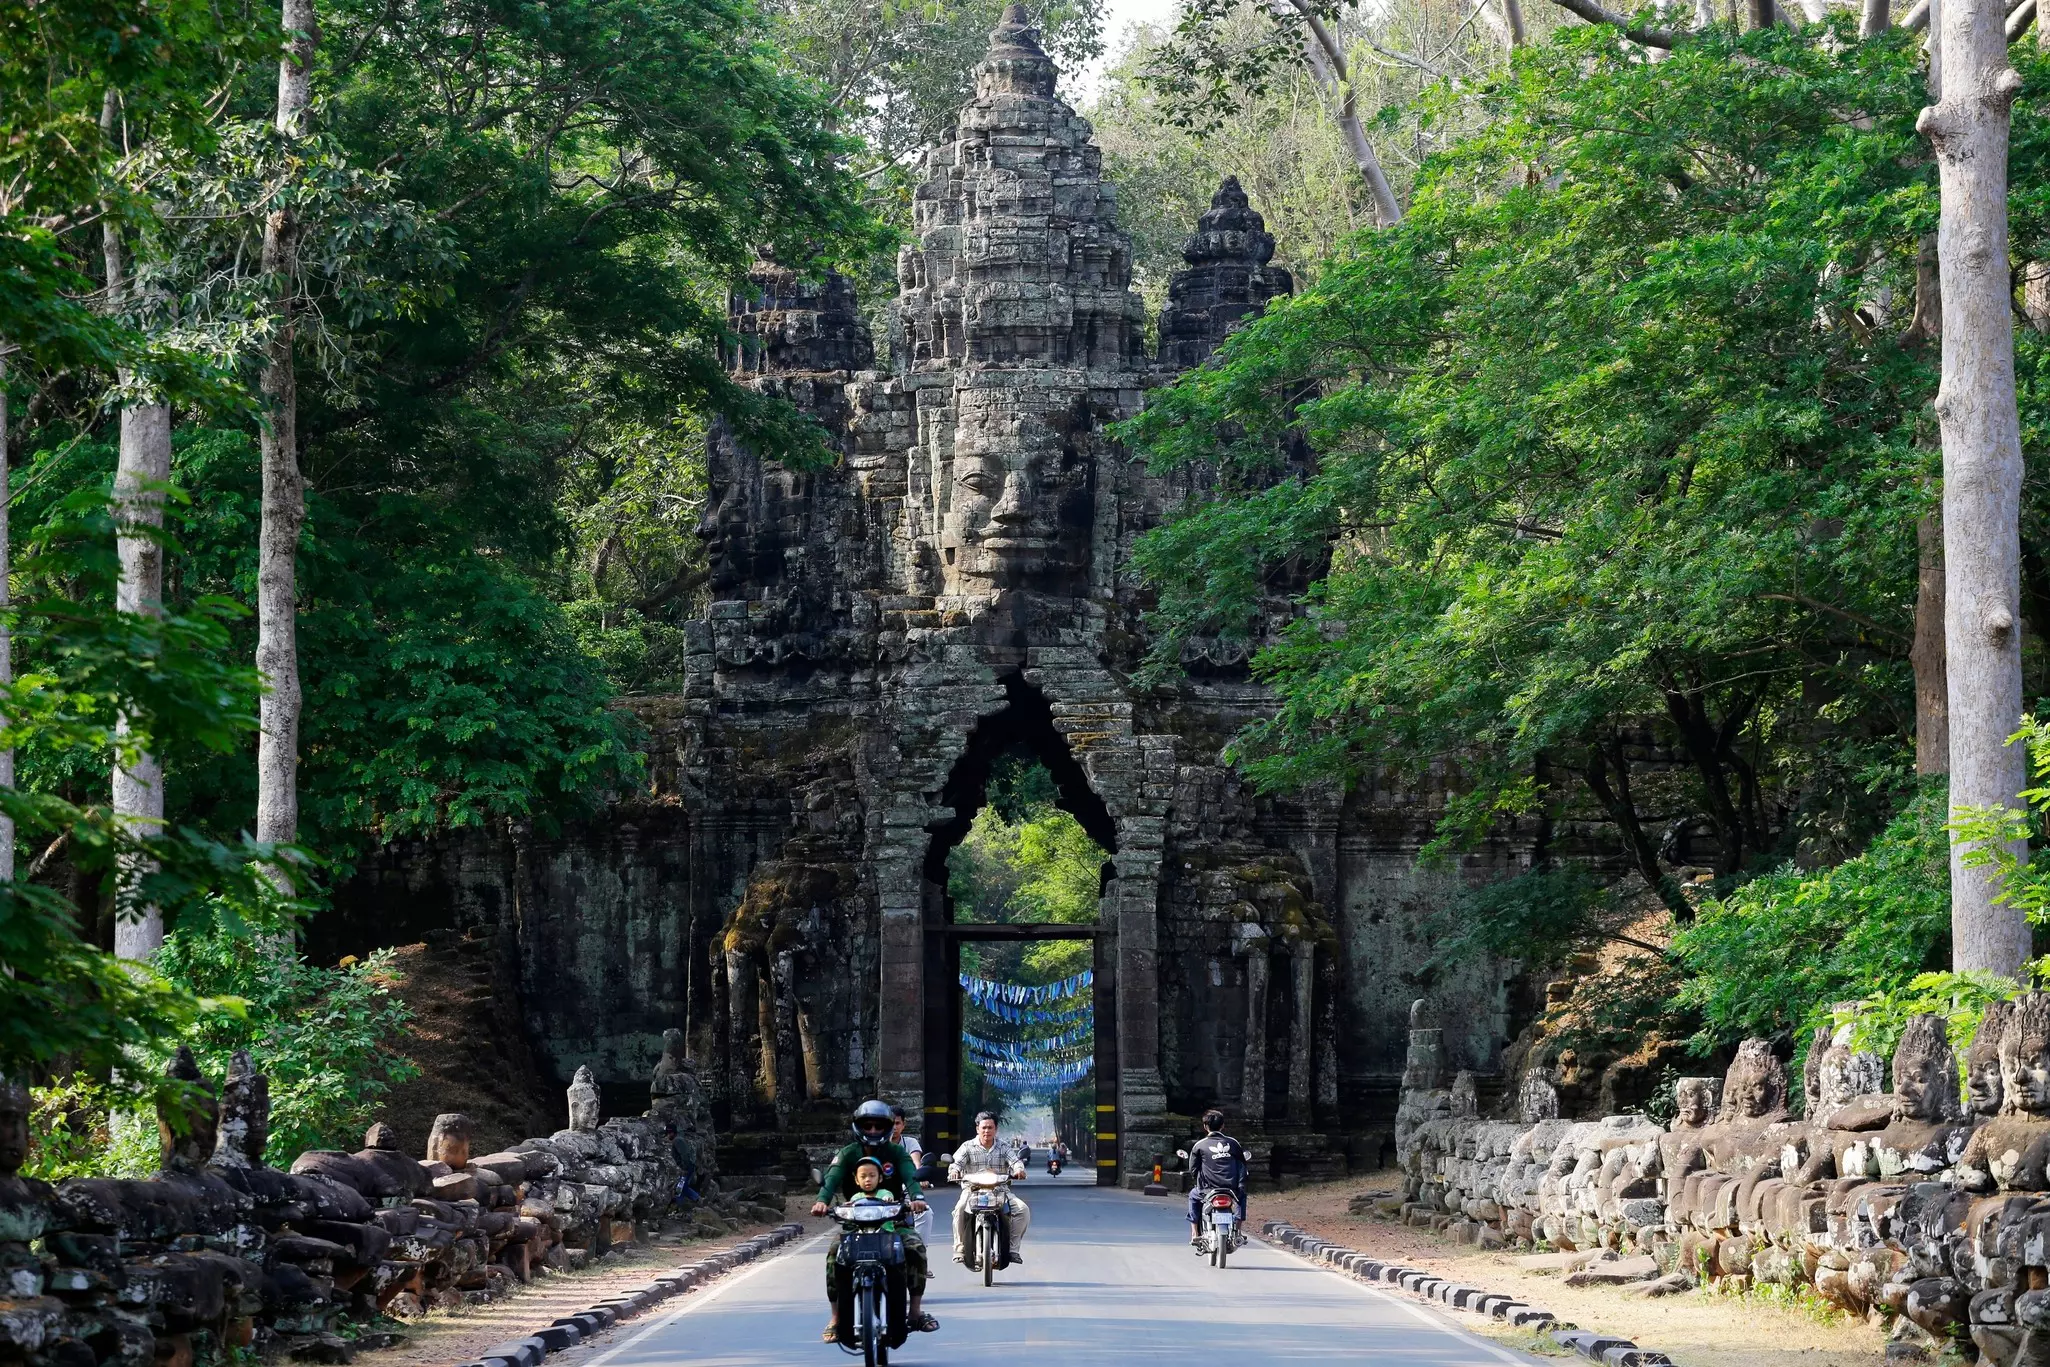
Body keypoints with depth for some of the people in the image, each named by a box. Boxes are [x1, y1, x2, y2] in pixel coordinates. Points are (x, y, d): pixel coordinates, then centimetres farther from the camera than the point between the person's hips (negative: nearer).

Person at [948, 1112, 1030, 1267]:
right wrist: (954, 1170, -33)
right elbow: (957, 1161, -9)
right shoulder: (968, 1147, 6)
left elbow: (1015, 1161, -4)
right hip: (972, 1192, -2)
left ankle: (1012, 1248, -8)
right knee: (960, 1208, -33)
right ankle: (959, 1248, -19)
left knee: (1023, 1209, -19)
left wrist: (1019, 1169, -29)